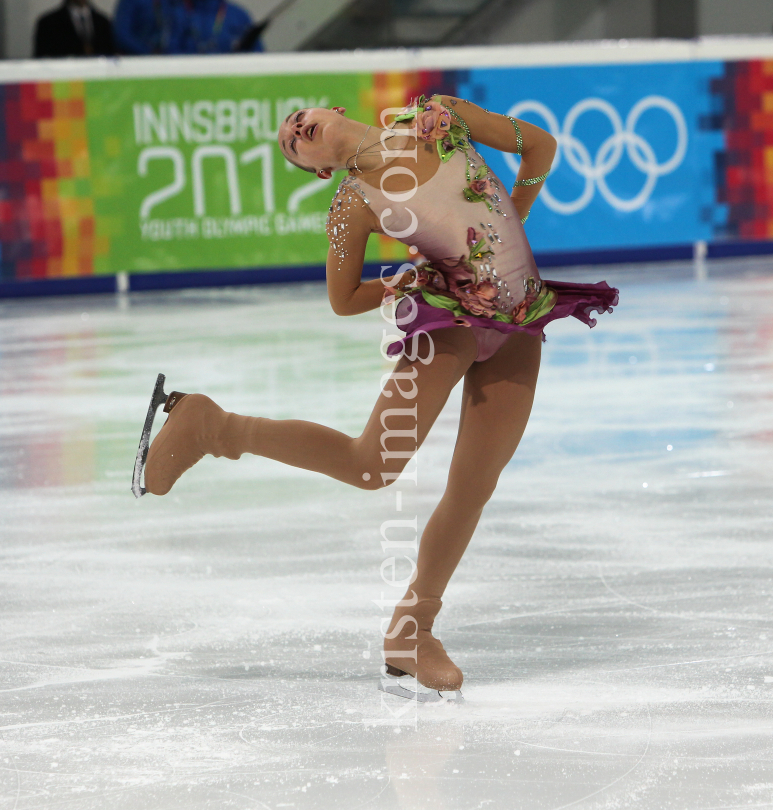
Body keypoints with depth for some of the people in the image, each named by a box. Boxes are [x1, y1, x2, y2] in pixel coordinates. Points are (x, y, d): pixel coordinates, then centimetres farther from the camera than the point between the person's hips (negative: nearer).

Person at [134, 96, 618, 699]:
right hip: (449, 316, -4)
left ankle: (412, 632, 15)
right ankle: (211, 426, -1)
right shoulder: (356, 205, -5)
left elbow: (540, 146, 10)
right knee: (373, 463, -15)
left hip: (520, 328, 4)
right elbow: (344, 300, 3)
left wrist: (511, 227, 9)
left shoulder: (441, 117, 2)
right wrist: (414, 280, -6)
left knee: (474, 486, 3)